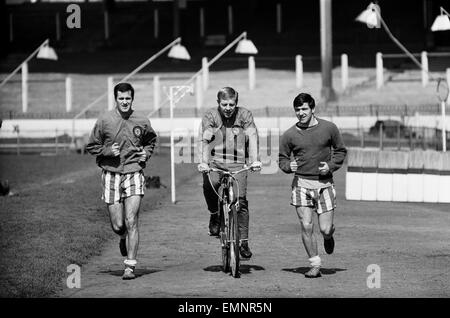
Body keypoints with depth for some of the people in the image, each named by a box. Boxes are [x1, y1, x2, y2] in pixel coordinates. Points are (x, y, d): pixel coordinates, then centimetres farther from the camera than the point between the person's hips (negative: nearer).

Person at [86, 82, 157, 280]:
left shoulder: (142, 122, 2)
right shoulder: (104, 121, -1)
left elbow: (151, 141, 22)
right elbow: (91, 146, 7)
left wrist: (146, 153, 2)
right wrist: (108, 151, -10)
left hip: (134, 174, 0)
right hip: (111, 175, 0)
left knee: (131, 222, -10)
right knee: (117, 225, 2)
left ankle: (130, 266, -3)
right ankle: (123, 238, 41)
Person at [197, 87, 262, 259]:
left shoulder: (244, 115, 4)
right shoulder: (210, 116, 2)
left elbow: (252, 137, -8)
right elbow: (205, 140, -10)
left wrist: (255, 160, -23)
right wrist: (204, 162, -25)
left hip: (237, 164, 0)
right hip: (215, 162, 0)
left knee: (241, 199, -14)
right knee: (209, 184, -28)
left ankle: (243, 241, -6)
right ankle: (214, 215, 2)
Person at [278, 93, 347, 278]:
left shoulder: (329, 128, 1)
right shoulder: (289, 135, 1)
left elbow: (341, 151, 11)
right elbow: (282, 158, 10)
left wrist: (331, 166, -6)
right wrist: (289, 166, -12)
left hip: (324, 183, 0)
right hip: (301, 183, 0)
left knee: (325, 229, -3)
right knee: (306, 227, -8)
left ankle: (328, 237, 35)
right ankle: (315, 265, 5)